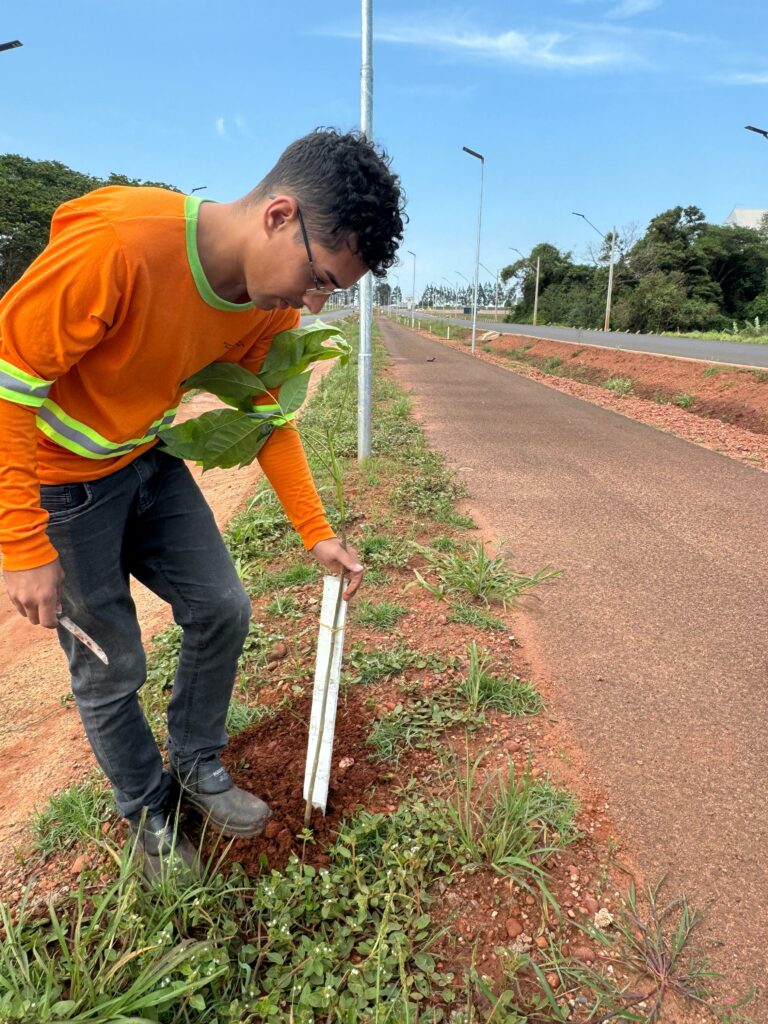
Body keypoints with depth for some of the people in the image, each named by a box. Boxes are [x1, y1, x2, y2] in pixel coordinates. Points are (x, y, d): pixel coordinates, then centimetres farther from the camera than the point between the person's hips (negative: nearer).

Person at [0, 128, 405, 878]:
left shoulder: (272, 297, -11)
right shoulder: (114, 246, -34)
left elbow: (266, 414, 1)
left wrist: (316, 533, -3)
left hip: (146, 462, 6)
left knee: (222, 611, 6)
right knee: (110, 668, 4)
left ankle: (197, 764, 32)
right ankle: (147, 814, 32)